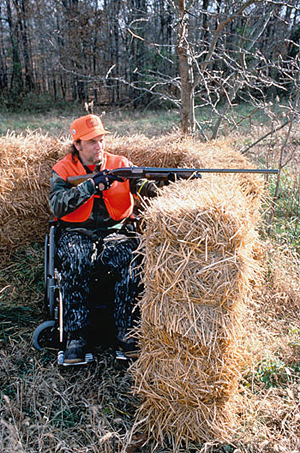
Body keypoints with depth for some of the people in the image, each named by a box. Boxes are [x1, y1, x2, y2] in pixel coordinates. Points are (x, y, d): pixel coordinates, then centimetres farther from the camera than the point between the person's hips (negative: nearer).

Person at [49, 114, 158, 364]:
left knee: (131, 258, -29)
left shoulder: (120, 164, 10)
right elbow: (57, 205, -11)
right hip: (76, 233, -1)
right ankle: (76, 336, -22)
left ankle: (126, 330, -18)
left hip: (115, 231, 1)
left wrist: (149, 186, -31)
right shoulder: (63, 170, 5)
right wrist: (91, 185, -19)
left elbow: (139, 182, -6)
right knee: (76, 261, -33)